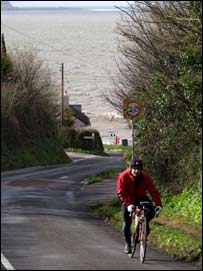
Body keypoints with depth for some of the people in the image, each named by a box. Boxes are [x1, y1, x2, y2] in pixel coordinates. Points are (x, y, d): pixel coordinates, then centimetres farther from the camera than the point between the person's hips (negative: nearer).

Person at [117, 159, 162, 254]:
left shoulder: (145, 177, -20)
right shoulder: (123, 176, -24)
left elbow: (153, 190, -24)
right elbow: (121, 192, -26)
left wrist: (158, 204, -36)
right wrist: (128, 204, -39)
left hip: (141, 198, 1)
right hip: (128, 200, -1)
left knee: (151, 212, -24)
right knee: (126, 223, -5)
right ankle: (128, 243, 14)